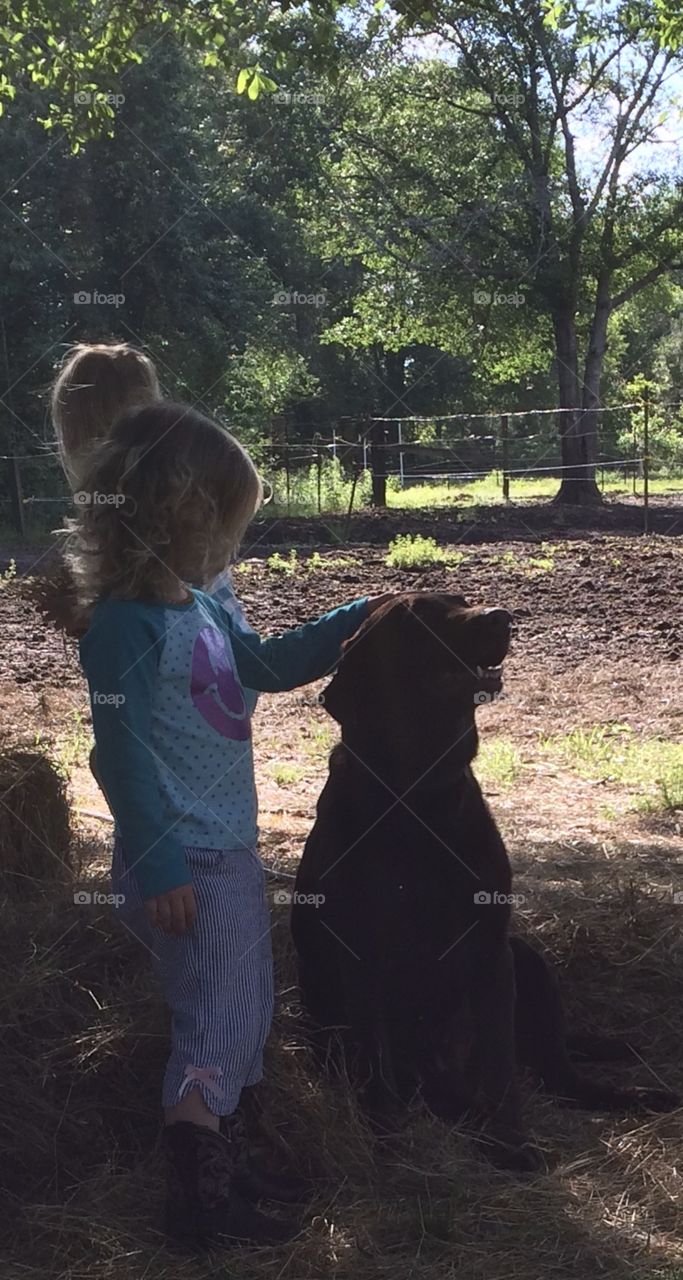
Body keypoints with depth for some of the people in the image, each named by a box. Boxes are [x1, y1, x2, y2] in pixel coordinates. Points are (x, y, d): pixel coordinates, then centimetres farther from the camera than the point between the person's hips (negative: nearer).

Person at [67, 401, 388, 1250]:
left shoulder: (199, 607, 9)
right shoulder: (127, 622, -19)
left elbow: (267, 665, 25)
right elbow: (122, 752, -22)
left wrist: (357, 619, 19)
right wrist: (159, 868, -23)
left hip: (230, 851, 10)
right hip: (187, 863, -10)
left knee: (241, 1007, 19)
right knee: (222, 1014, -8)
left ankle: (211, 1150, 33)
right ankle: (199, 1190, 0)